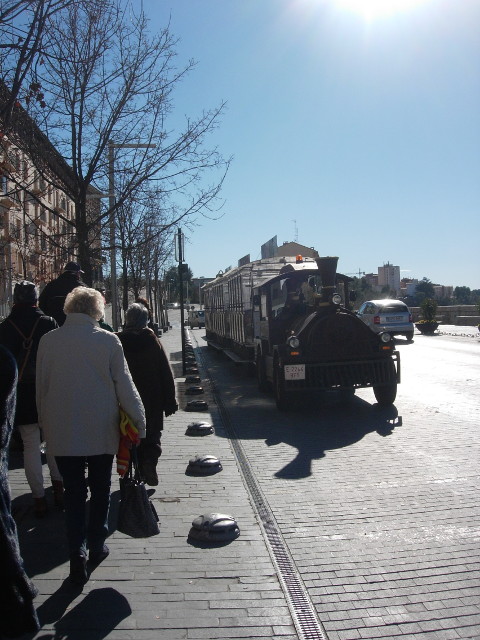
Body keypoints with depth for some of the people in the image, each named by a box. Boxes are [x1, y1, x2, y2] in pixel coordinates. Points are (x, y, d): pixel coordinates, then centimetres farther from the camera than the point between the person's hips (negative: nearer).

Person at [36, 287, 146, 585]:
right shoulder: (108, 340, -12)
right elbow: (124, 385, -8)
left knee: (74, 493, 11)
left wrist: (46, 422, 16)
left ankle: (78, 555, 5)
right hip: (102, 430, -1)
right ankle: (97, 546, 30)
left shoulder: (49, 340, -5)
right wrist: (139, 419, 3)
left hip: (63, 432, 1)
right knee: (100, 490, 17)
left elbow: (41, 386, 4)